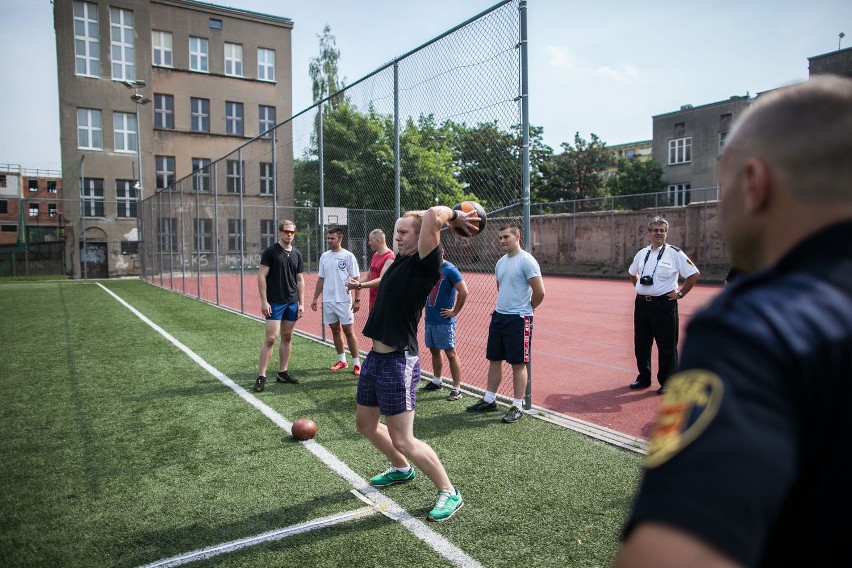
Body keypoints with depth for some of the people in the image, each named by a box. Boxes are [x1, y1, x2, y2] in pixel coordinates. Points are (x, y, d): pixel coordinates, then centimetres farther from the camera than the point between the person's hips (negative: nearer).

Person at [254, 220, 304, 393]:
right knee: (271, 337, -9)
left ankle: (283, 372, 19)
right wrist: (264, 301, -14)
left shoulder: (297, 254, 11)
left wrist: (301, 303, 7)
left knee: (287, 337, 10)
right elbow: (261, 276, -8)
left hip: (292, 303, 6)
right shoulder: (270, 251, -5)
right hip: (274, 302, -6)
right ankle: (261, 376, -3)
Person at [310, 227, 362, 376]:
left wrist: (357, 299, -13)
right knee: (335, 330, 12)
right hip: (328, 301, 5)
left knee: (348, 331, -4)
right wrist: (315, 298, 11)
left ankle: (357, 364, 3)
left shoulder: (348, 256, -6)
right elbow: (321, 279, 15)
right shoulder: (324, 256, 9)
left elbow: (356, 279, -7)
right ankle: (342, 361, 24)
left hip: (344, 301, -5)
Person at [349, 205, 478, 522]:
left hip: (398, 362, -9)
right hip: (375, 357, 9)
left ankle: (449, 492, 14)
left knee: (403, 440, -5)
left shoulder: (424, 265, -14)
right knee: (365, 424, 21)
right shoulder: (400, 260, 10)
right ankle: (401, 469, 45)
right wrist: (453, 219, 18)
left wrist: (453, 217, -8)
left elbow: (433, 215, -26)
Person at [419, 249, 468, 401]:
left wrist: (454, 311, -15)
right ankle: (436, 381, 32)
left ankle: (456, 389, 4)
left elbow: (463, 292, -21)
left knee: (450, 353, -2)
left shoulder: (449, 270, -14)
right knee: (434, 351, 18)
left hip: (444, 321, -8)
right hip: (430, 318, 8)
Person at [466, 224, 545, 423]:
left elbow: (539, 292, -15)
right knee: (494, 360, 13)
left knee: (518, 364, 0)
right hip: (499, 316, 8)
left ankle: (517, 407, 10)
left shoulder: (526, 261, -12)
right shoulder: (500, 262, 12)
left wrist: (525, 309, -2)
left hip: (518, 319, -8)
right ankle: (489, 400, 25)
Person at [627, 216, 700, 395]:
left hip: (664, 305, -5)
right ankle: (644, 378, 26)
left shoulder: (675, 253, -6)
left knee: (667, 346, 0)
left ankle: (667, 382, 12)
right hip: (641, 304, 6)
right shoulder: (642, 253, 11)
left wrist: (680, 293, -6)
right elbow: (632, 273, 28)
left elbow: (693, 274, -6)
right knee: (641, 344, 12)